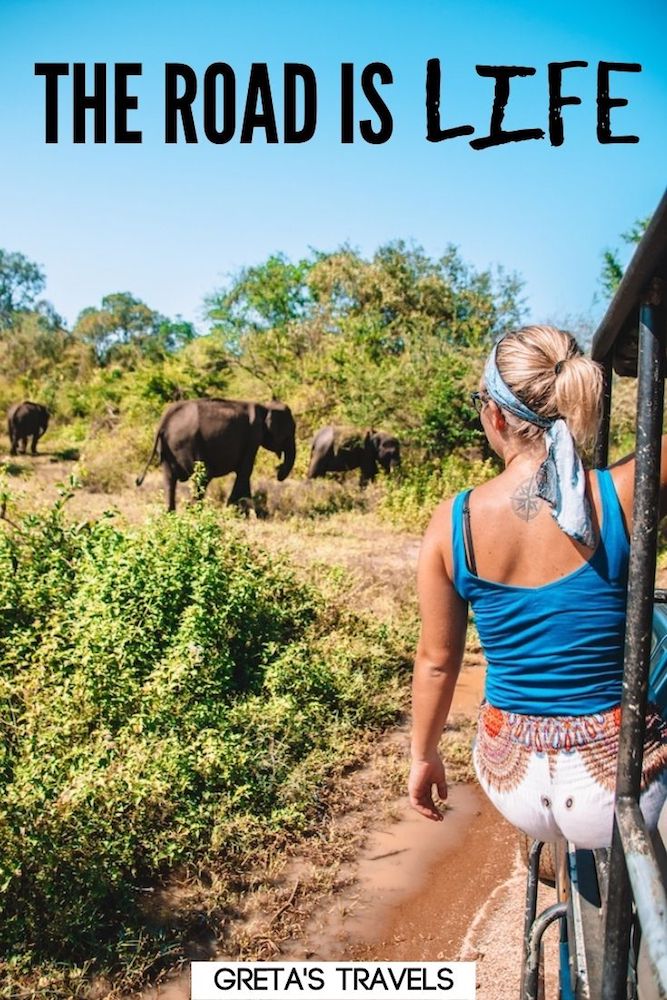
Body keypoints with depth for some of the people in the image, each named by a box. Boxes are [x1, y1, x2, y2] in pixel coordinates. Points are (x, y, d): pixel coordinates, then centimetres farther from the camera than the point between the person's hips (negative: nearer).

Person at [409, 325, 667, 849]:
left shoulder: (452, 522, -12)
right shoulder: (623, 495, -20)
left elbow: (436, 659, -1)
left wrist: (424, 755, 14)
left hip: (512, 778, 4)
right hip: (615, 786, -3)